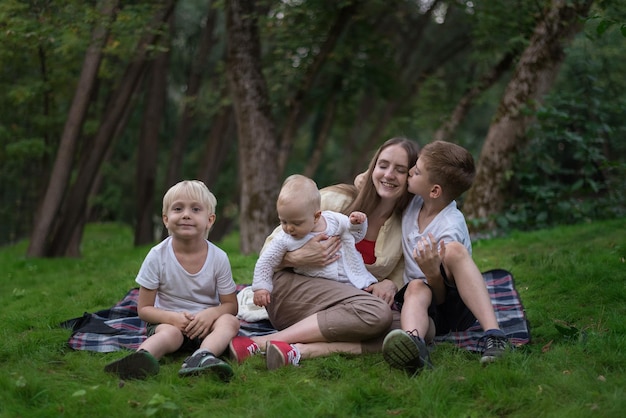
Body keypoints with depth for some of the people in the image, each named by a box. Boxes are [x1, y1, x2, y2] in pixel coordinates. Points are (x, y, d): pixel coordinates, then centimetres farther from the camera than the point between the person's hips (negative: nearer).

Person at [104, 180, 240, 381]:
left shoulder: (218, 258, -6)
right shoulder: (157, 256, -9)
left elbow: (230, 304, 1)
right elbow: (144, 308, -5)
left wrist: (210, 314, -22)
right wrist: (173, 318, -24)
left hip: (204, 322, 2)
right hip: (168, 320, -2)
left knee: (229, 321, -27)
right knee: (170, 333, -35)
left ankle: (203, 356, -55)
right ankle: (143, 356, -66)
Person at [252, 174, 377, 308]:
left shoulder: (334, 220, -2)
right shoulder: (284, 240, -8)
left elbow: (355, 236, 17)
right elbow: (266, 262, 3)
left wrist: (356, 224, -3)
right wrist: (261, 287, -4)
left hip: (356, 280, 1)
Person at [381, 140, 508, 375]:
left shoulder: (450, 228, -16)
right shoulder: (415, 203, 2)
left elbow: (440, 297, -15)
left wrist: (433, 273, -37)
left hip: (455, 307, -5)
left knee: (454, 250, -32)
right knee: (416, 287, -32)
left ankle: (493, 334, -46)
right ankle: (414, 343, -67)